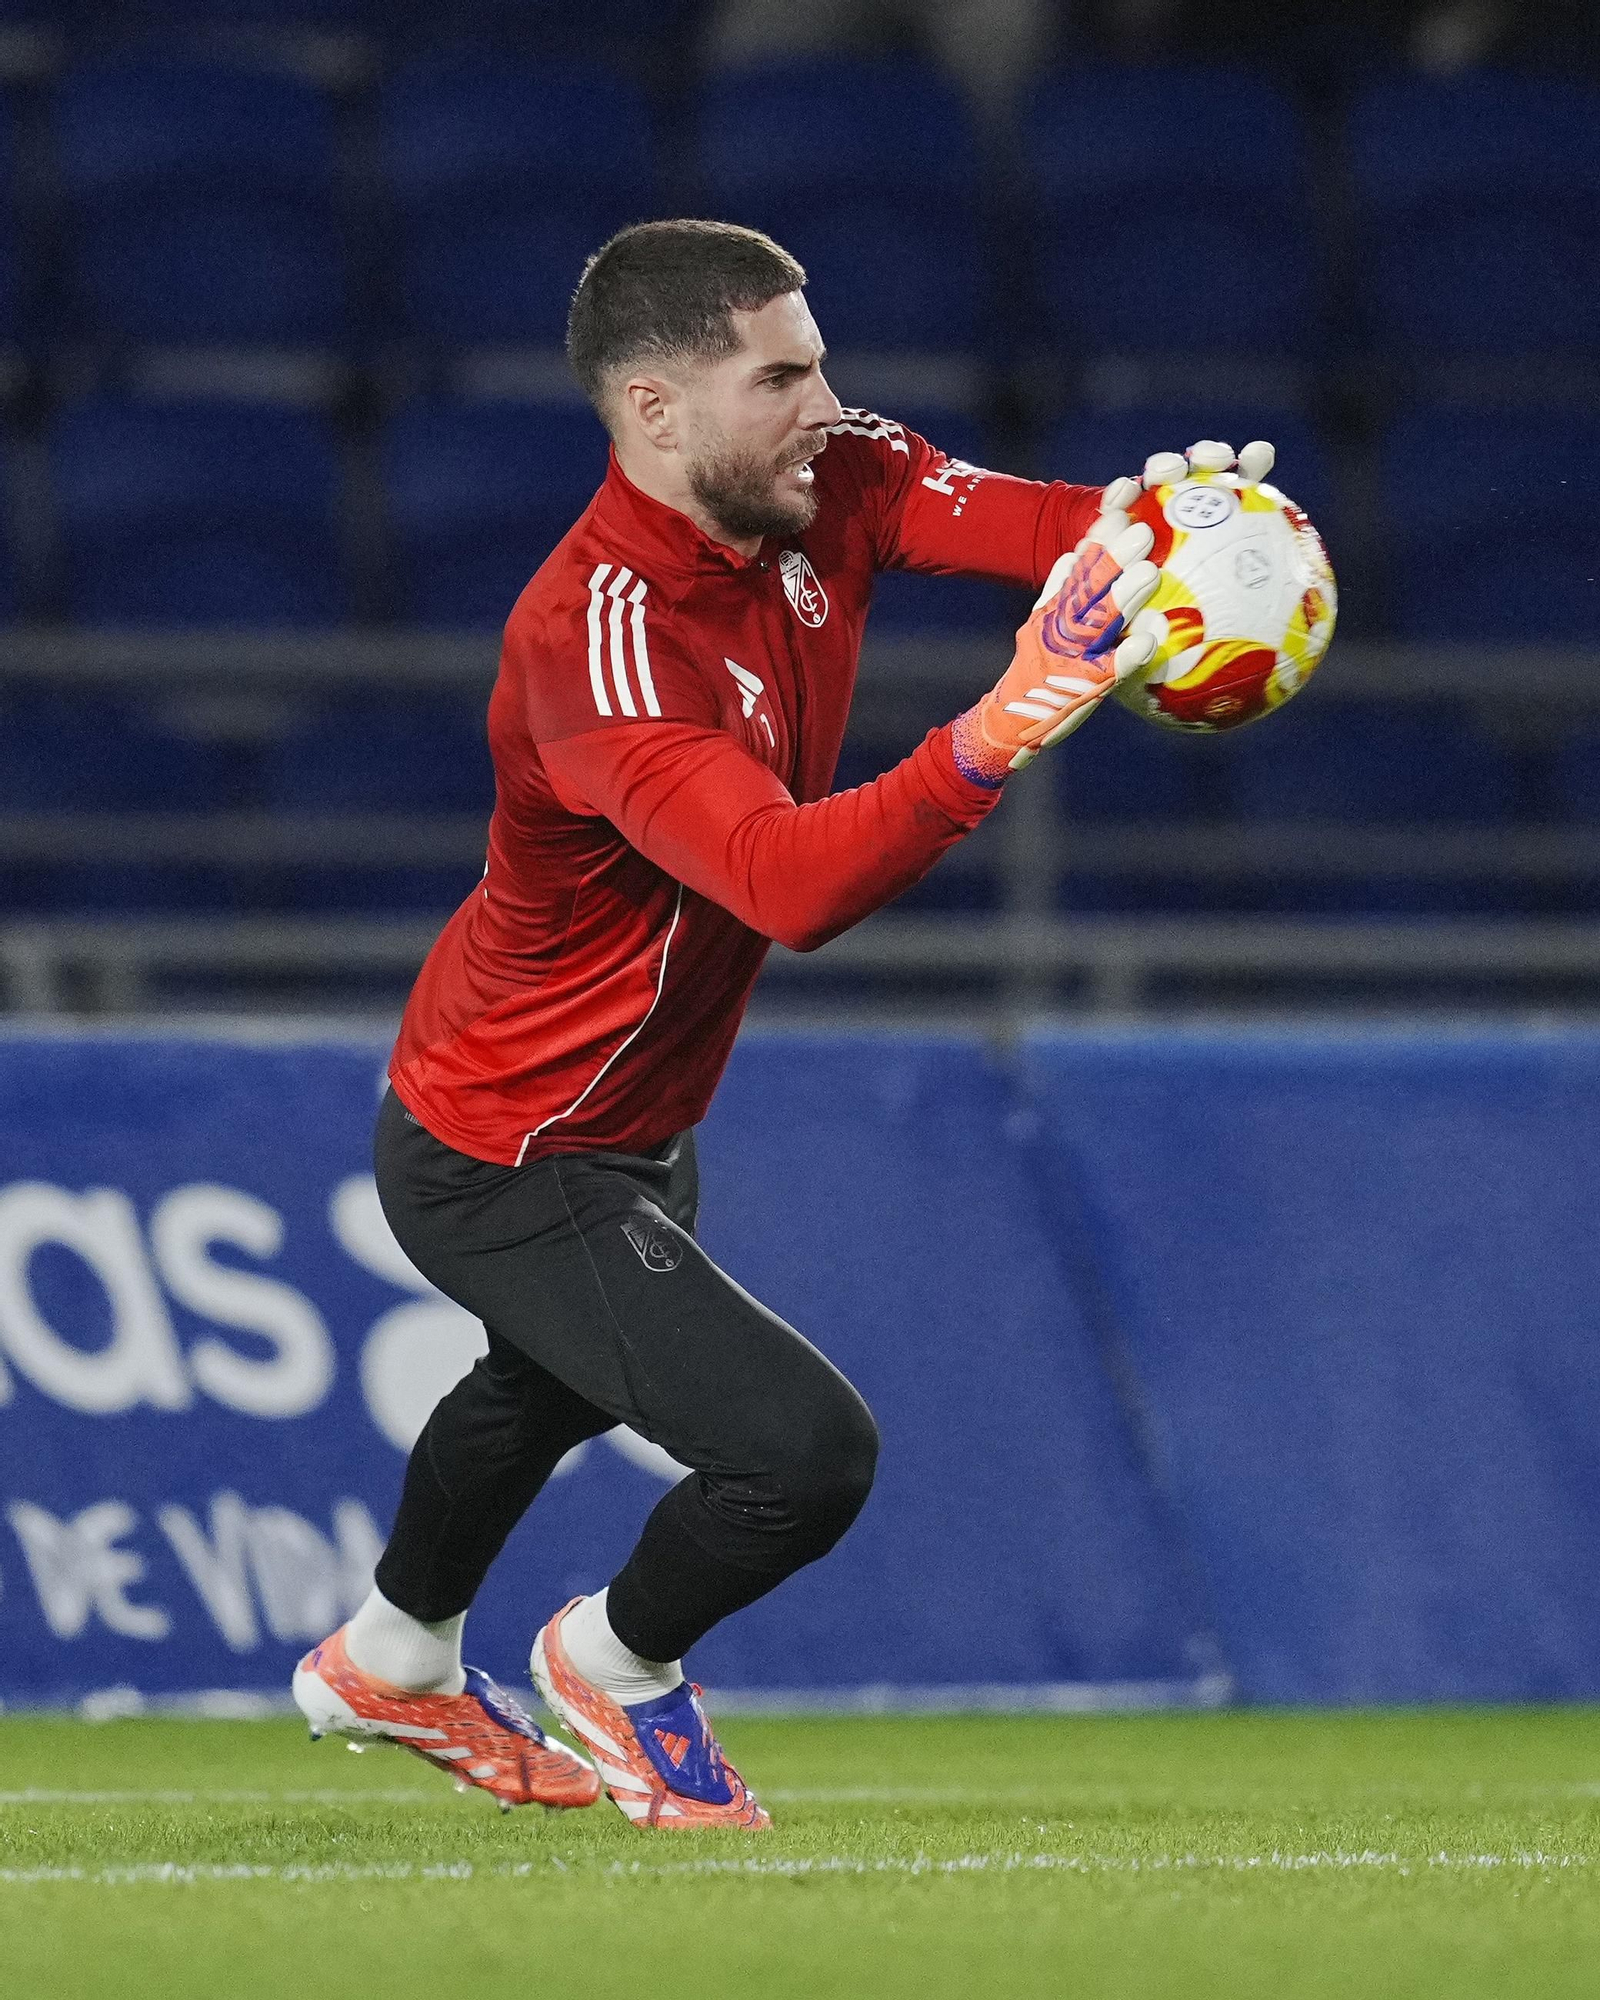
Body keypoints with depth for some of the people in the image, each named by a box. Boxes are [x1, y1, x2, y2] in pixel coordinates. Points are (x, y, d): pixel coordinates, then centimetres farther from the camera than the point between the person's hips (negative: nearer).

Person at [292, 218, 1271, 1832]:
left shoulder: (820, 488, -12)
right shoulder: (598, 640, -37)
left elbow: (1009, 519, -27)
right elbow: (790, 883, -49)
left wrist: (1142, 517, -51)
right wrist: (1013, 722, -61)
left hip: (630, 1122, 10)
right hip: (512, 1174, -10)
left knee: (556, 1385, 35)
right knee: (804, 1448, -19)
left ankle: (390, 1663, 62)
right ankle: (616, 1663, 13)